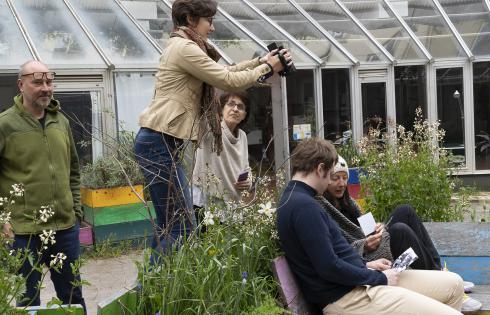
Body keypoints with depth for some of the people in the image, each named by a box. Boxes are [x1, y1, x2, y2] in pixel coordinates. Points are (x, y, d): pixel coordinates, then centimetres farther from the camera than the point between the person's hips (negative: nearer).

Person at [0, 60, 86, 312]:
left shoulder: (61, 121, 8)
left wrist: (76, 210, 12)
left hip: (67, 226, 5)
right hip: (24, 232, -5)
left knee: (73, 296, 17)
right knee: (29, 300, 10)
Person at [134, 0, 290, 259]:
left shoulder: (183, 47, 21)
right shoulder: (184, 47, -11)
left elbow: (222, 73, 26)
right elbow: (229, 81, -10)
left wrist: (259, 61, 18)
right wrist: (268, 67, 3)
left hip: (160, 143, 11)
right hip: (161, 143, -11)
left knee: (169, 226, 13)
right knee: (182, 227, -10)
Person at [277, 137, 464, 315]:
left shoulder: (297, 199, 15)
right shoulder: (303, 205, -19)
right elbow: (329, 267, -23)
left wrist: (365, 265, 10)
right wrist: (379, 278, -11)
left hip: (355, 282, 11)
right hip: (345, 297, -11)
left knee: (454, 284, 12)